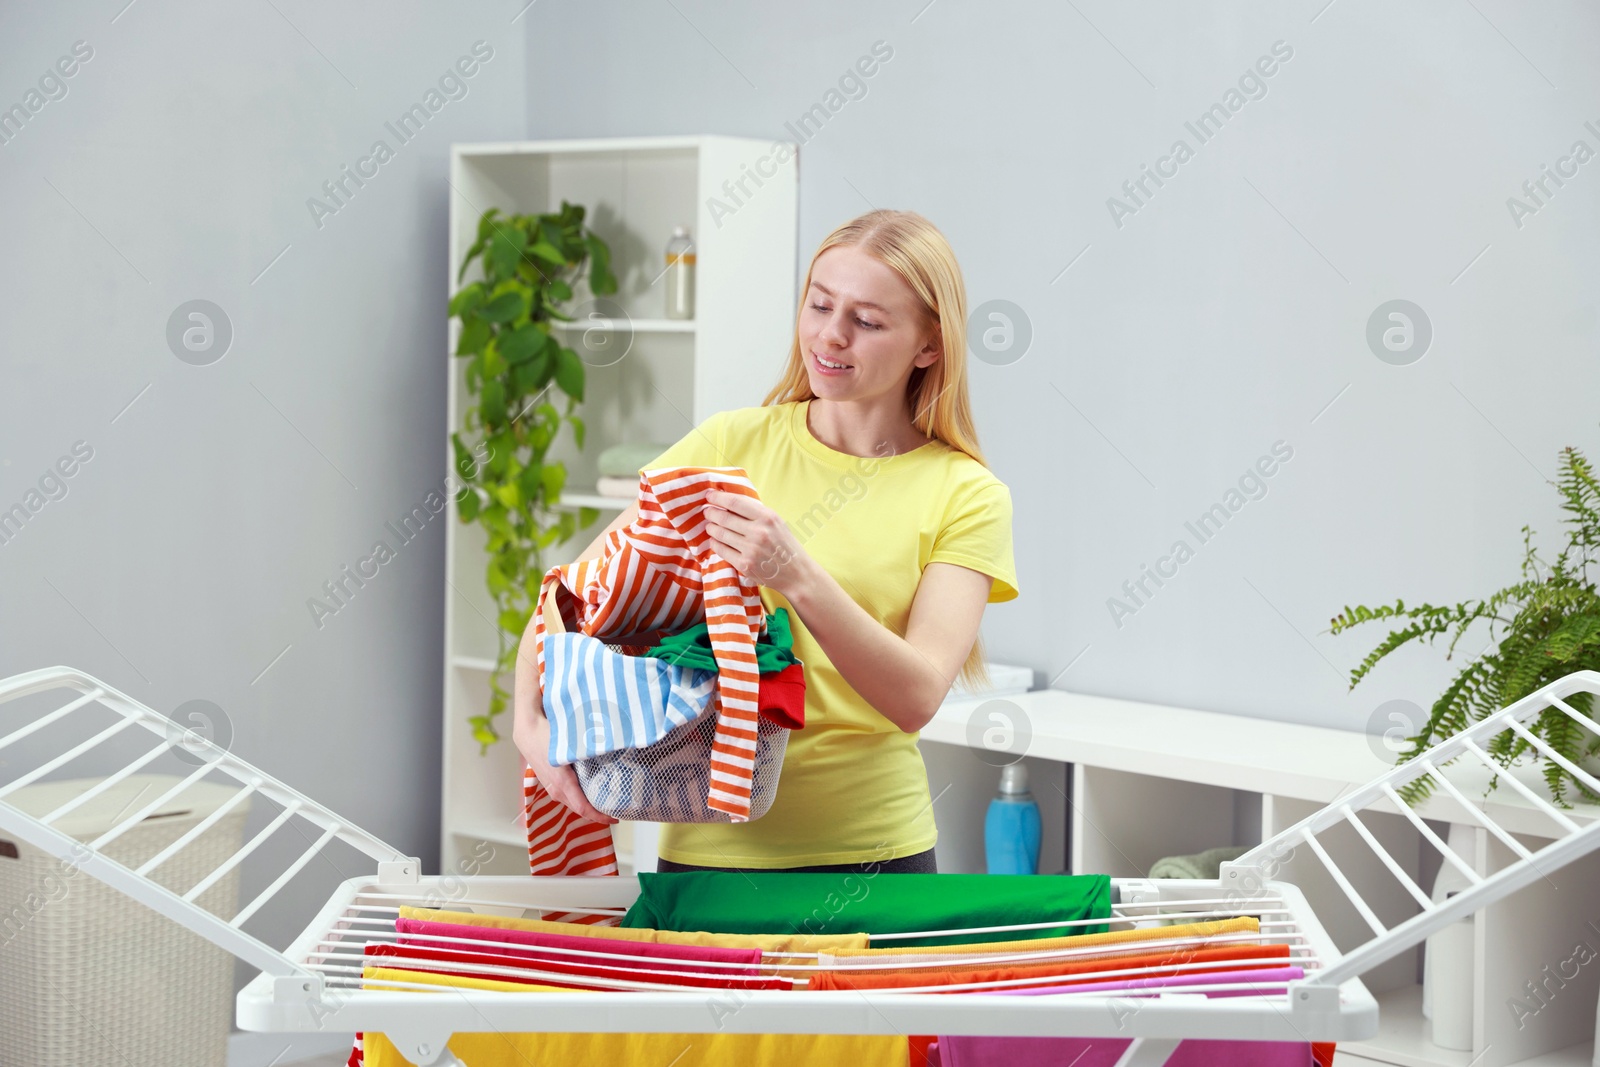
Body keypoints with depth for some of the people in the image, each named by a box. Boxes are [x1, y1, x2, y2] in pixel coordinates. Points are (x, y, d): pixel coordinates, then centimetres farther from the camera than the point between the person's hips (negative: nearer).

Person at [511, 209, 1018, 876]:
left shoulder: (966, 495, -3)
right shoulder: (734, 443, 2)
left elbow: (916, 698, -15)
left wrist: (798, 577, -29)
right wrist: (531, 721, -19)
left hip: (874, 850, -1)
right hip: (710, 846, 1)